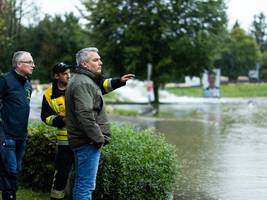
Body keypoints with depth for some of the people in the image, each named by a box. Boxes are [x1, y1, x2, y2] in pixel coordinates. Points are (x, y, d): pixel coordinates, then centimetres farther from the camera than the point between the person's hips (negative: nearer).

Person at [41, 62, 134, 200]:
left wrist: (119, 81, -19)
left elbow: (99, 86, -7)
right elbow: (46, 117, 4)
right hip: (65, 140, -1)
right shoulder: (49, 95, -1)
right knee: (62, 172, 3)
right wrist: (61, 120, -12)